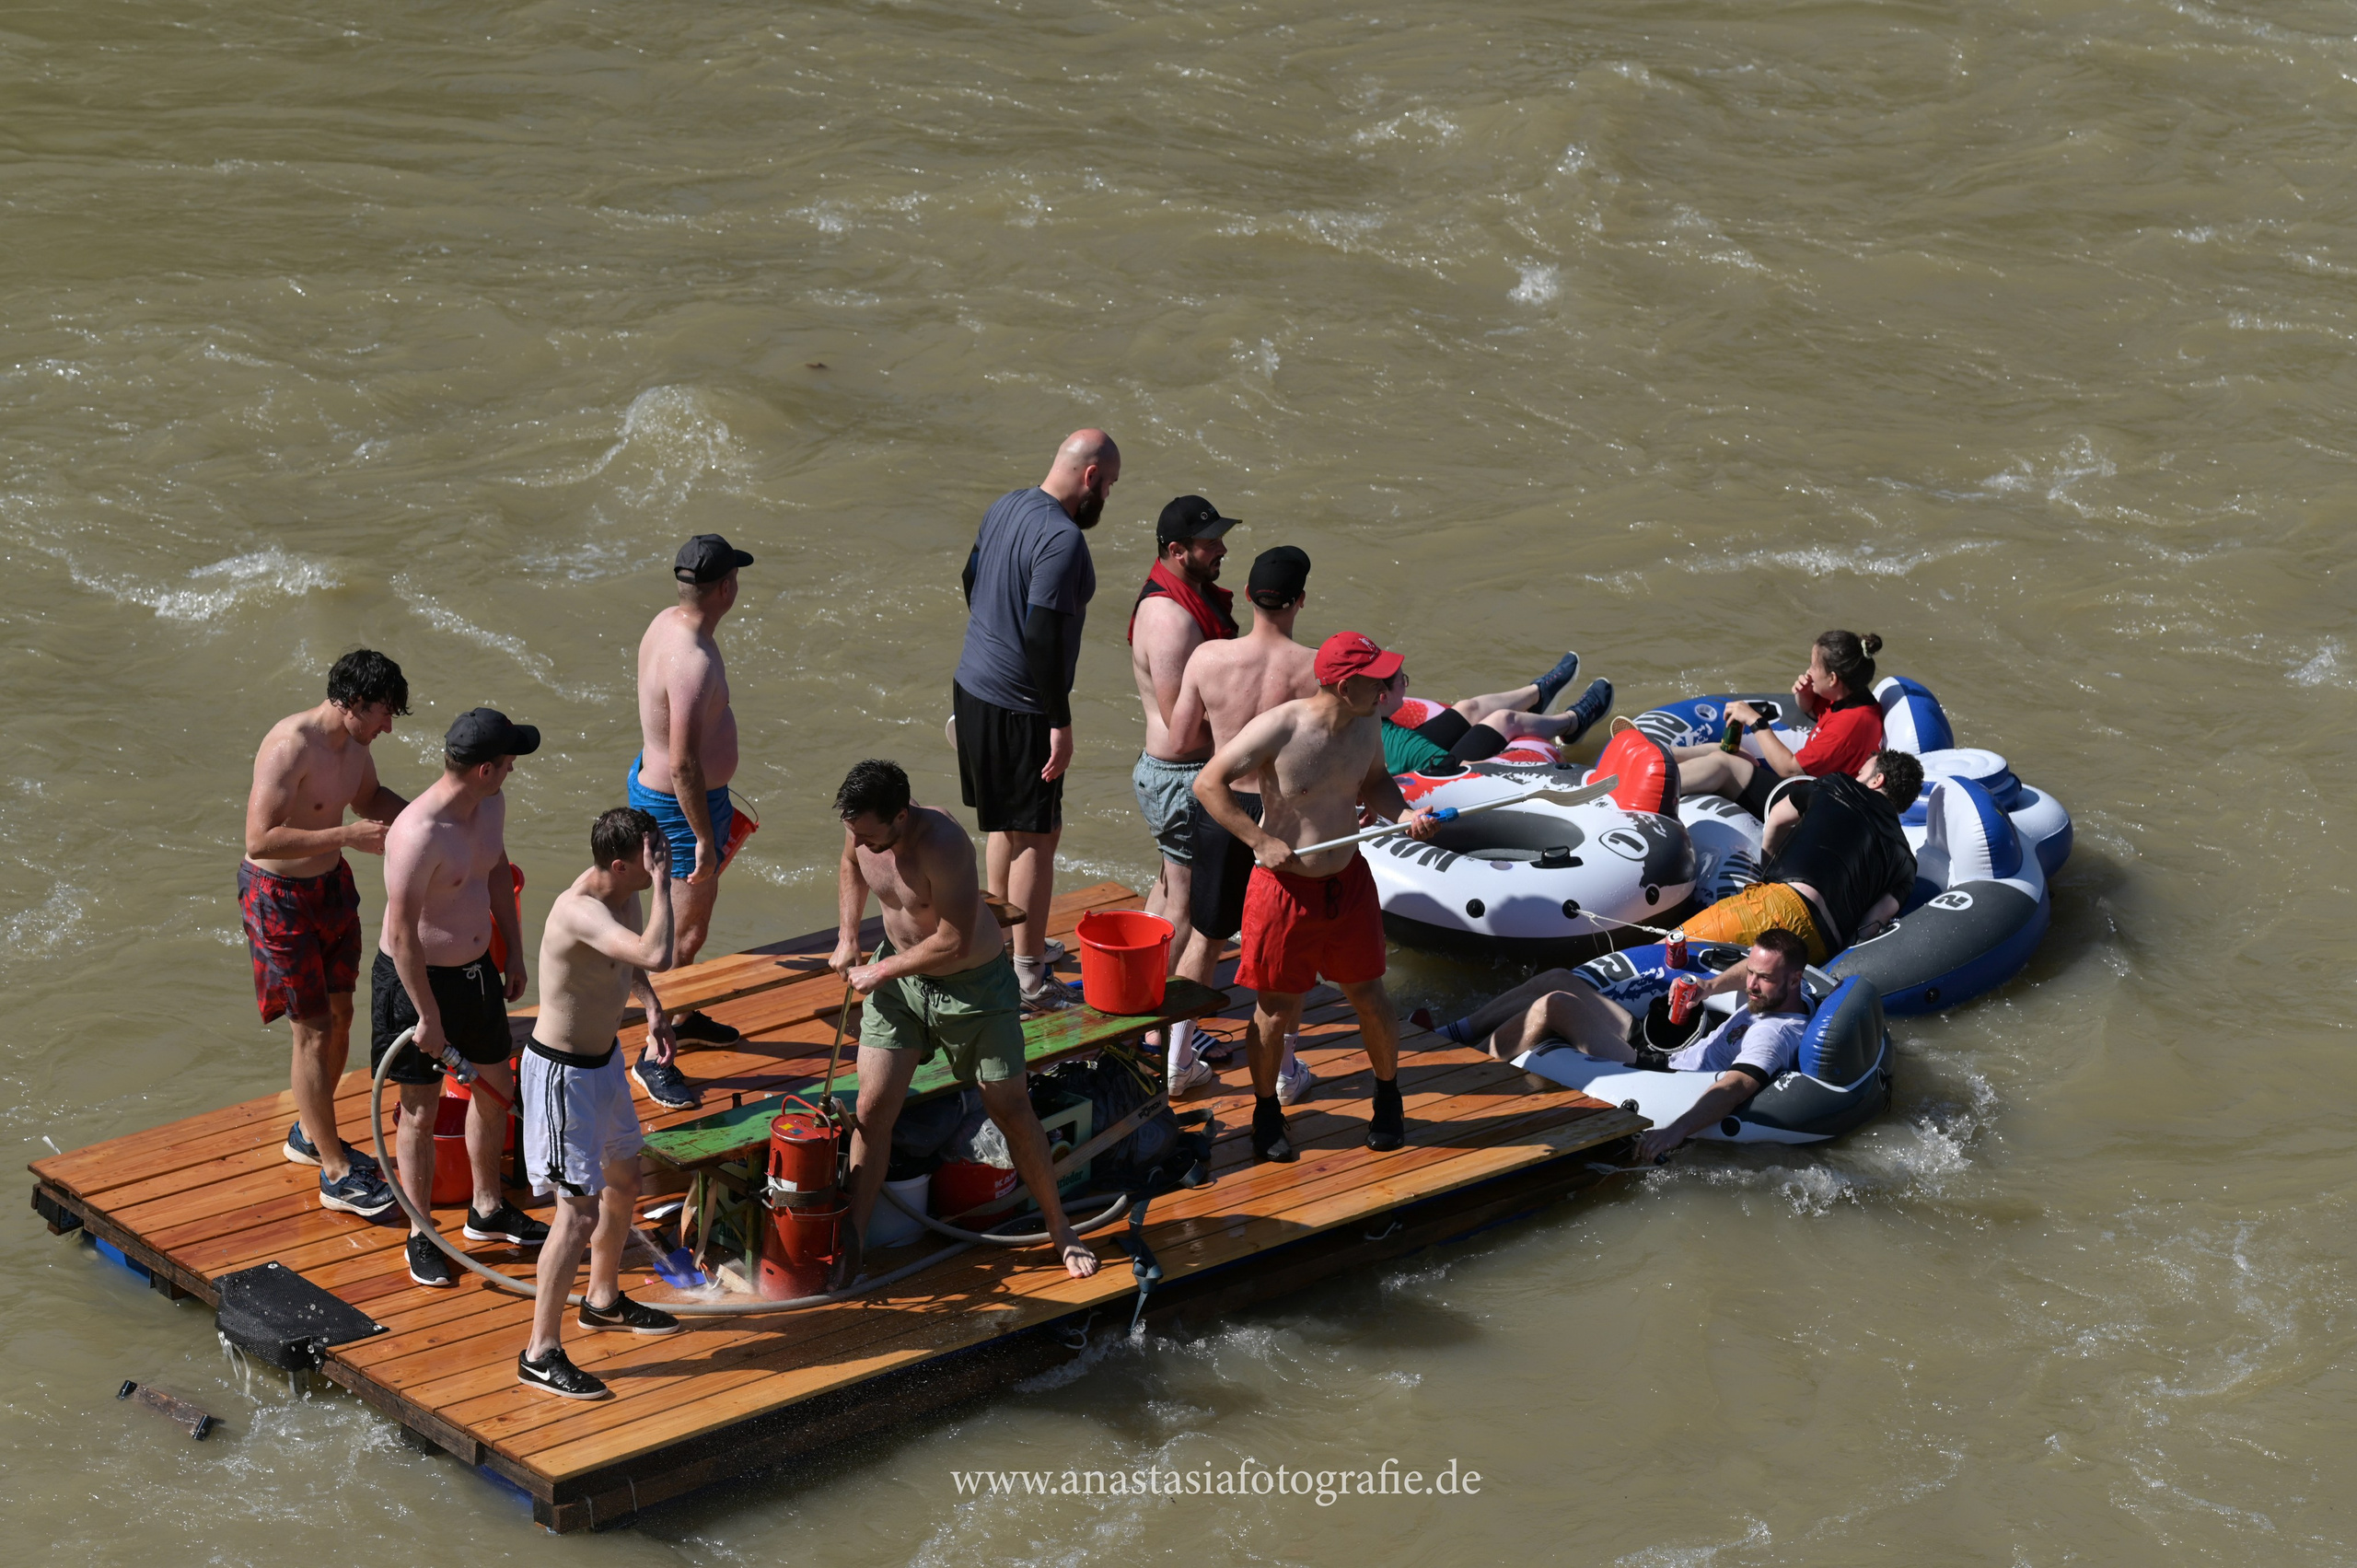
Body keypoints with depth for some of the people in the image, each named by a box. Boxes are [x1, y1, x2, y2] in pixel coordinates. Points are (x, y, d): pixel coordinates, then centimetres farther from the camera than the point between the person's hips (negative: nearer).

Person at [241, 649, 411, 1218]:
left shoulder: (354, 742, 0)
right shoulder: (291, 746, -28)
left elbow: (368, 798, 21)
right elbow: (261, 838, -34)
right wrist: (348, 836, -33)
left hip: (331, 884, 9)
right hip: (280, 897, -9)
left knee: (339, 1015, 17)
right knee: (314, 1030, -4)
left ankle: (309, 1133, 37)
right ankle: (336, 1175, 3)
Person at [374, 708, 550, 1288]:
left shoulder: (491, 805, -4)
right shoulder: (418, 834, -30)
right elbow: (402, 931, -26)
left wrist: (515, 951, 17)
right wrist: (428, 1016, -21)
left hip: (476, 968, 8)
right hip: (416, 979, -8)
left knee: (496, 1089, 19)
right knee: (420, 1110, 6)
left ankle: (487, 1209, 39)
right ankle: (421, 1236, 22)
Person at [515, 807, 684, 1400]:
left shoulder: (622, 895, -3)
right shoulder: (581, 911, -32)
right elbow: (657, 955, -48)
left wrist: (651, 1008, 3)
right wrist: (663, 882, -37)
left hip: (603, 1058, 10)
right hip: (562, 1073, -10)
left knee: (623, 1180, 24)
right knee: (579, 1212, -9)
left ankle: (604, 1301, 46)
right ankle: (540, 1353, 1)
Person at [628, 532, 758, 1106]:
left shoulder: (668, 621, 0)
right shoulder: (694, 662, -32)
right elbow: (683, 764, -31)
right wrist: (704, 837, -23)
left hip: (654, 779, 11)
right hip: (680, 805, -11)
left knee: (698, 905, 26)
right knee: (686, 934, -1)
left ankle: (681, 1017, 44)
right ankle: (654, 1058, 9)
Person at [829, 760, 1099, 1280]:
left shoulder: (943, 845, -35)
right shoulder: (862, 827, -14)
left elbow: (955, 942, -31)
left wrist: (880, 972, -19)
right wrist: (848, 938, 4)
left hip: (972, 983, -5)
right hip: (897, 973, 5)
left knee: (1011, 1110, 6)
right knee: (873, 1108, -1)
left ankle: (1059, 1227, 26)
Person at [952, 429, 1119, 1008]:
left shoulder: (1006, 506, 4)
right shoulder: (1063, 540, -24)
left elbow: (972, 579, 19)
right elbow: (1043, 638, -27)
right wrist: (1061, 724, -21)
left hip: (974, 684, 9)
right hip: (1019, 708, -9)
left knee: (1008, 821, 23)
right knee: (1037, 834, 0)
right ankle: (1027, 977, 6)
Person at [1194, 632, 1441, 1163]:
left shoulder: (1366, 723, -4)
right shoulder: (1279, 729, -23)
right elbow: (1209, 783, -18)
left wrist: (1403, 813, -5)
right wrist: (1263, 841, -22)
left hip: (1348, 880, 5)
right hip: (1285, 886, -5)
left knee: (1369, 997, 12)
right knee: (1277, 1010, 7)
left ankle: (1388, 1097, 36)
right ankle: (1266, 1109, 31)